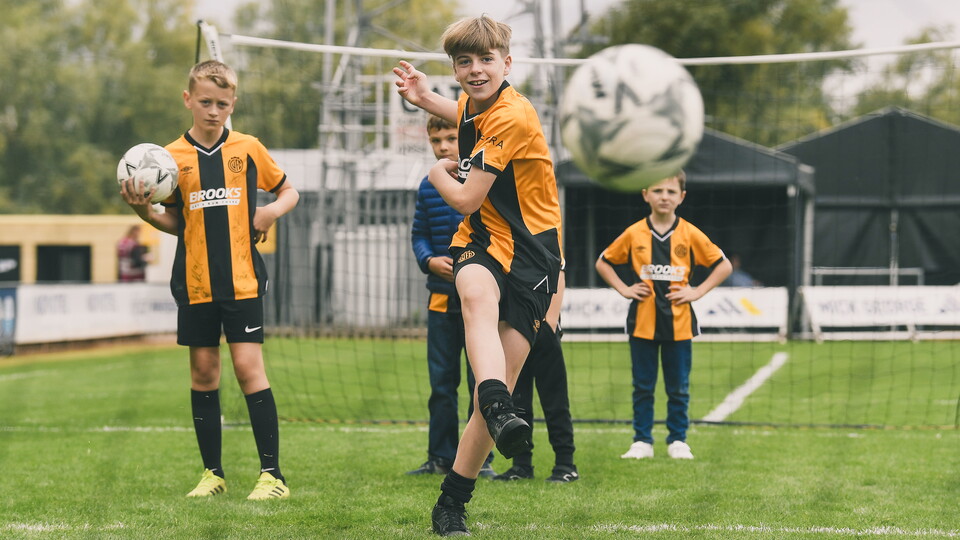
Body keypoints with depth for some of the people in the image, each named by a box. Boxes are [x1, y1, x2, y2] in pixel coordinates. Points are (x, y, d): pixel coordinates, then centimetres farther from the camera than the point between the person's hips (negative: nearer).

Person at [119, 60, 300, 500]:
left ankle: (272, 475, -5)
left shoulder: (247, 149, 3)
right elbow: (175, 222, 11)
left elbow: (288, 191, 15)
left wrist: (272, 211, -5)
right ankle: (212, 473, 16)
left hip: (242, 279, -2)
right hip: (195, 282, 2)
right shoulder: (172, 157, 4)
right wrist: (144, 211, -8)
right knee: (203, 371, 6)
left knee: (248, 366, -8)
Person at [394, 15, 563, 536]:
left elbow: (466, 199, -12)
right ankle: (500, 413, -59)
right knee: (477, 294, -36)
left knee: (496, 389, -9)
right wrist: (426, 98, 31)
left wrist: (439, 175, 8)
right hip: (481, 240, 5)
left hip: (530, 250, -5)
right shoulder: (473, 106, 9)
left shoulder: (511, 117, -17)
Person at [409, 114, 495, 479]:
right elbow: (418, 236, 15)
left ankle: (480, 459, 5)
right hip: (441, 296, 4)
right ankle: (441, 456, 16)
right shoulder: (428, 188, 9)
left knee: (482, 381, -2)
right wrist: (430, 261, -5)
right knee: (441, 381, 8)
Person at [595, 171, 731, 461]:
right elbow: (603, 263, 12)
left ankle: (677, 440, 16)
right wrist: (623, 289, 1)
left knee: (678, 387, 5)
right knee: (643, 386, 5)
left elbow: (723, 265, 6)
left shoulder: (690, 235, -1)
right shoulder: (634, 234, 1)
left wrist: (698, 291, -3)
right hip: (642, 323, 0)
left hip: (679, 324, 0)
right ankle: (642, 441, 12)